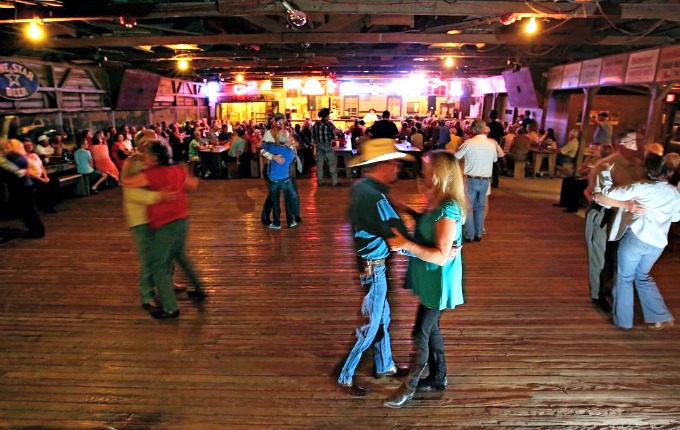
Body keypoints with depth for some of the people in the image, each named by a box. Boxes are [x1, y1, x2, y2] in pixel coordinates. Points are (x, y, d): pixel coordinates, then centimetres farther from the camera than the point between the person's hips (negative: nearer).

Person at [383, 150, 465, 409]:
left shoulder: (447, 210, -26)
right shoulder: (437, 202, 3)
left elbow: (441, 256, -29)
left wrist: (406, 245, -30)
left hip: (438, 281, -9)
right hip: (430, 278, 9)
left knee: (420, 333, 4)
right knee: (430, 328, 21)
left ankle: (409, 388, 22)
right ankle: (438, 377, 40)